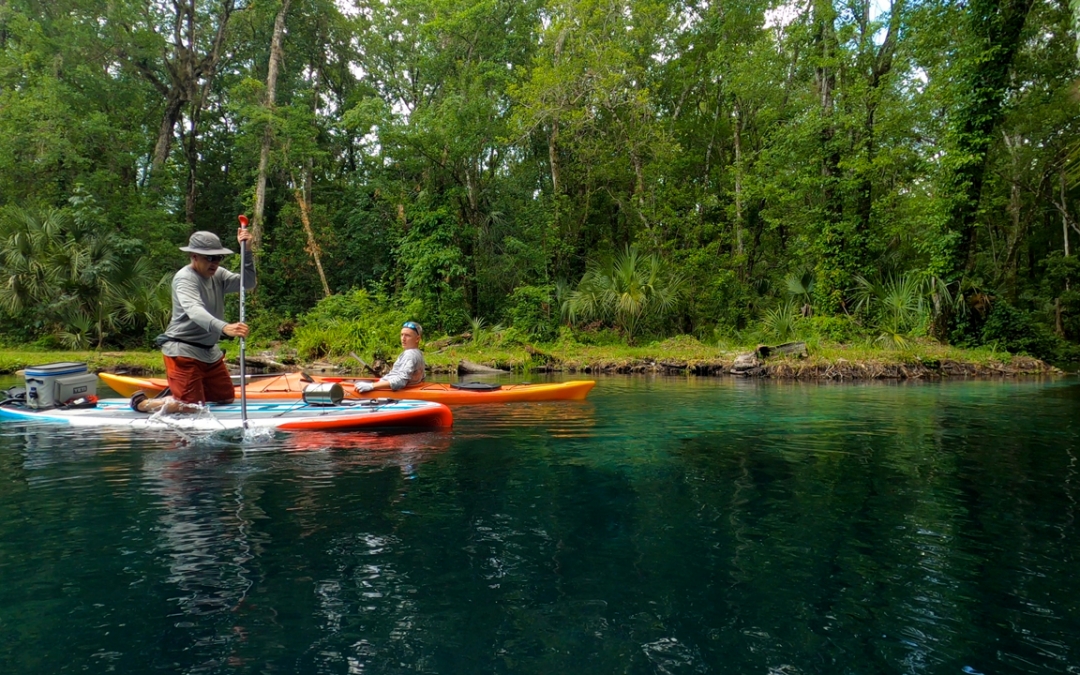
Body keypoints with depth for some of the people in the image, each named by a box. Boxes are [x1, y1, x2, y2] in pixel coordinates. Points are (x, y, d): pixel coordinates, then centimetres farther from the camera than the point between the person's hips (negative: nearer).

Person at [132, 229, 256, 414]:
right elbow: (194, 310, -35)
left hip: (210, 350, 8)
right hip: (183, 350, -8)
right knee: (191, 407, -14)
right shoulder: (184, 278, -17)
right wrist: (224, 327, -53)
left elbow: (248, 284, -2)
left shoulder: (218, 275, 7)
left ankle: (179, 389, 33)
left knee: (226, 398, 15)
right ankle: (141, 402, 10)